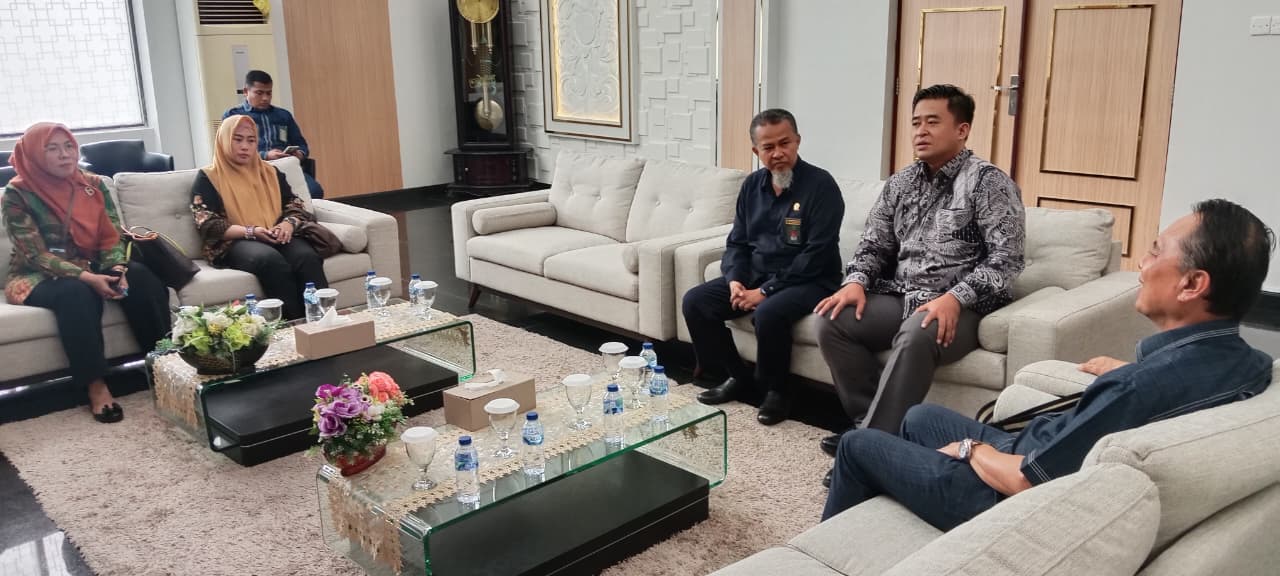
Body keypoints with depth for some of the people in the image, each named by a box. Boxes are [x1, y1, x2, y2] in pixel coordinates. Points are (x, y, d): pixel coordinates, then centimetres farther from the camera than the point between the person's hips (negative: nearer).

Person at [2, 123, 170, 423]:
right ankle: (95, 384, -34)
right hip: (38, 278, -4)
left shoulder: (94, 185, 3)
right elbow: (35, 255, -16)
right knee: (76, 292, -37)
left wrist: (117, 269, -23)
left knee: (139, 276, -25)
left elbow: (112, 237, 0)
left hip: (93, 271, 4)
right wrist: (86, 277, -30)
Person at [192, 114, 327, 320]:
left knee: (307, 255, -32)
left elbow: (296, 207, 18)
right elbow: (207, 225, -2)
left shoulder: (270, 172, 21)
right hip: (233, 244, -3)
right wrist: (250, 231, -16)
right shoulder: (208, 178, 8)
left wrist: (288, 224, -7)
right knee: (270, 259, -39)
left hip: (275, 239, 4)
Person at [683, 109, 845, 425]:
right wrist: (734, 280, -10)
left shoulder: (820, 185, -14)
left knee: (769, 313, -36)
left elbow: (816, 254, -20)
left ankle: (776, 391, -10)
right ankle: (738, 377, 6)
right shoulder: (752, 185, 6)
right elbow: (737, 242, 11)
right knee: (694, 302, -9)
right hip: (755, 277, 7)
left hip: (808, 281, -7)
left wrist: (766, 291, -22)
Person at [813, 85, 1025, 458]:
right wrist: (856, 282, -8)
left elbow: (1007, 259, -13)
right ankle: (873, 424, -11)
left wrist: (955, 298, -27)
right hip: (899, 298, 6)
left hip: (963, 308, -6)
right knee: (832, 321, -18)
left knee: (916, 336, -38)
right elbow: (874, 245, 15)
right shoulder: (901, 183, 14)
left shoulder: (988, 182, -5)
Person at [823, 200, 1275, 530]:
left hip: (1014, 494, -9)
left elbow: (1026, 479, -27)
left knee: (858, 444, 10)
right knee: (919, 417, 27)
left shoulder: (1144, 387, -37)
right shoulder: (1247, 362, -10)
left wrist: (970, 449, -9)